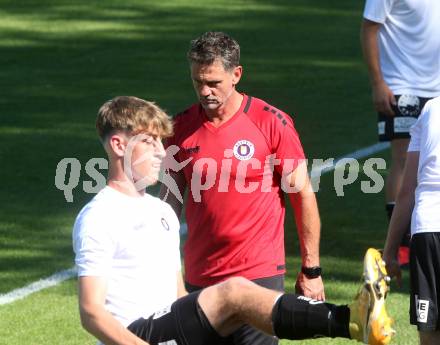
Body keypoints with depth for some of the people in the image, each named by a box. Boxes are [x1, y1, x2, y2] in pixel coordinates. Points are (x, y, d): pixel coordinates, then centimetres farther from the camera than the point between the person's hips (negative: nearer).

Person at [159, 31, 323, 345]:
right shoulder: (181, 128, 4)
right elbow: (171, 197, 13)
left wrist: (311, 270, -1)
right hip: (199, 279, 4)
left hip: (259, 275, -4)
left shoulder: (272, 122, -6)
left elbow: (303, 195, -1)